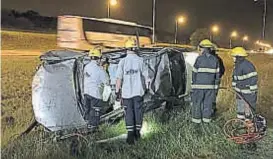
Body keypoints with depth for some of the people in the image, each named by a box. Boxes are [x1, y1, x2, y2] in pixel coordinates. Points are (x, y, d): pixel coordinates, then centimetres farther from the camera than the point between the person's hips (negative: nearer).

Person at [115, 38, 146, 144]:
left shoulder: (122, 61, -6)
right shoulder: (140, 60, -4)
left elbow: (119, 78, -6)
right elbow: (144, 76, -1)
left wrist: (117, 91, 2)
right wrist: (145, 88, 11)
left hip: (126, 92, 0)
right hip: (138, 91, 1)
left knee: (129, 113, 6)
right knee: (138, 111, 12)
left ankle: (130, 135, 3)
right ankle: (137, 132, 22)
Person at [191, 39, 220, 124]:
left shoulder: (199, 58, -8)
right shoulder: (215, 59, 6)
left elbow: (194, 72, -6)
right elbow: (217, 74, 7)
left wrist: (193, 83, 4)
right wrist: (216, 86, 14)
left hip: (199, 85, -4)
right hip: (210, 86, 4)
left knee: (197, 102, 6)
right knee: (208, 103, 11)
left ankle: (197, 118, 11)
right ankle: (206, 118, 17)